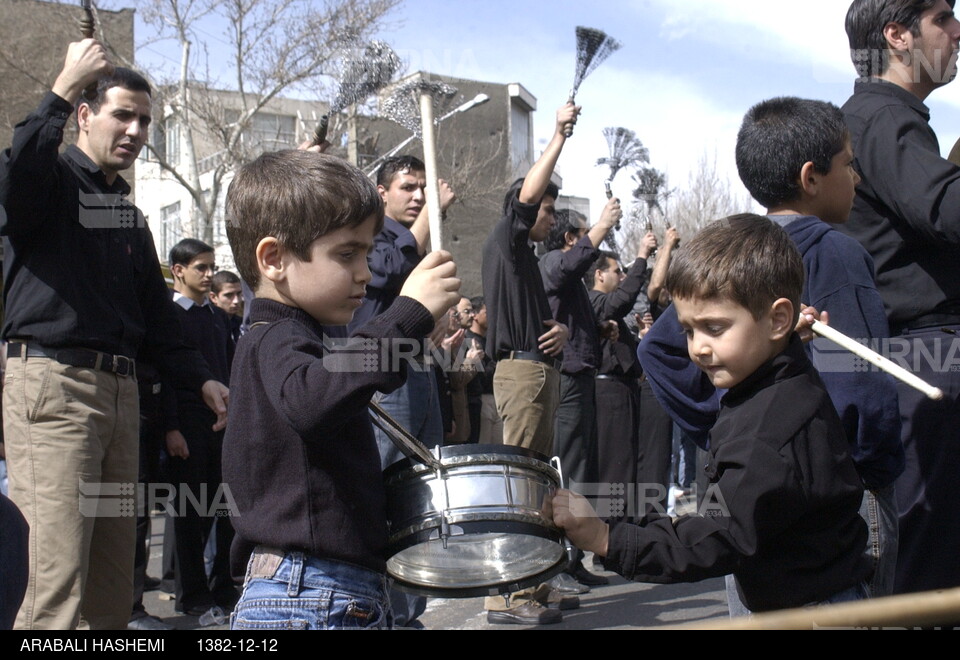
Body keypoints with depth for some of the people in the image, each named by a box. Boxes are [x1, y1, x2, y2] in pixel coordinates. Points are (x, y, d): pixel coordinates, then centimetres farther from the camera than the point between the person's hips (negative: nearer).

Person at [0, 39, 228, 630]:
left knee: (115, 569, 10)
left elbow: (156, 313, 22)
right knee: (56, 571, -13)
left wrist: (202, 379, 13)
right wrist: (63, 89, -24)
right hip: (51, 381, -8)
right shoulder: (53, 180, 1)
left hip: (120, 388, 8)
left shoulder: (129, 212, 22)